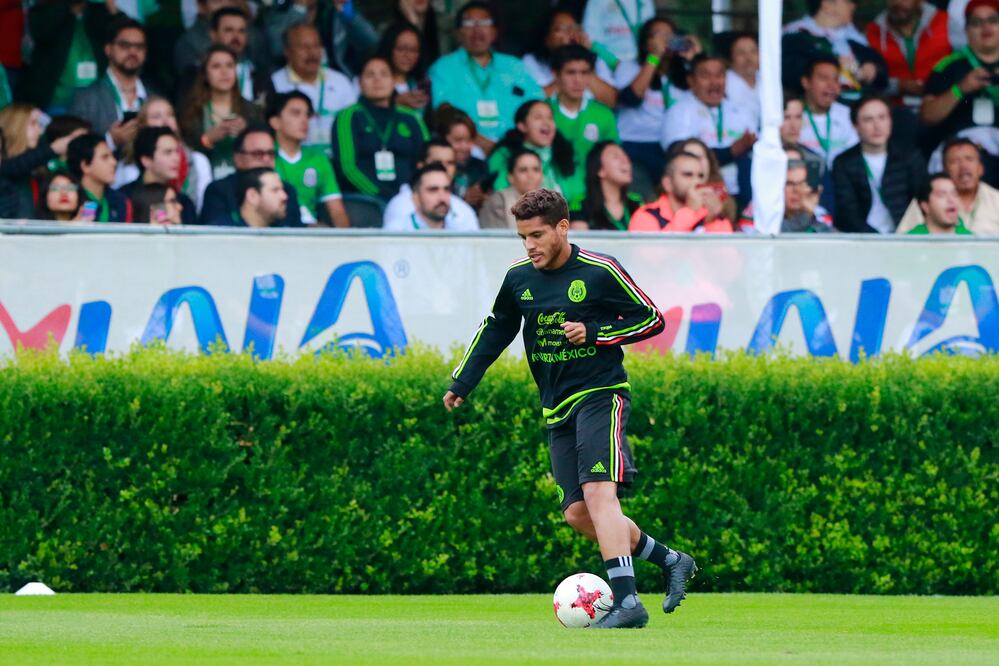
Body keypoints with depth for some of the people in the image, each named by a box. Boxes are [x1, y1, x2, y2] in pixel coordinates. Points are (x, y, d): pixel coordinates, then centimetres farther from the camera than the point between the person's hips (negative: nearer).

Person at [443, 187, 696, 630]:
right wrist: (461, 384, 18)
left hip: (601, 396, -6)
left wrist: (594, 332, -14)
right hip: (557, 409, 6)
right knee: (577, 513, 1)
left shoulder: (600, 271, -8)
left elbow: (651, 319, -2)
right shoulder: (518, 279, 7)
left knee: (598, 492, -24)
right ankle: (671, 562, 17)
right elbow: (495, 330, 23)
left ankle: (627, 601, -31)